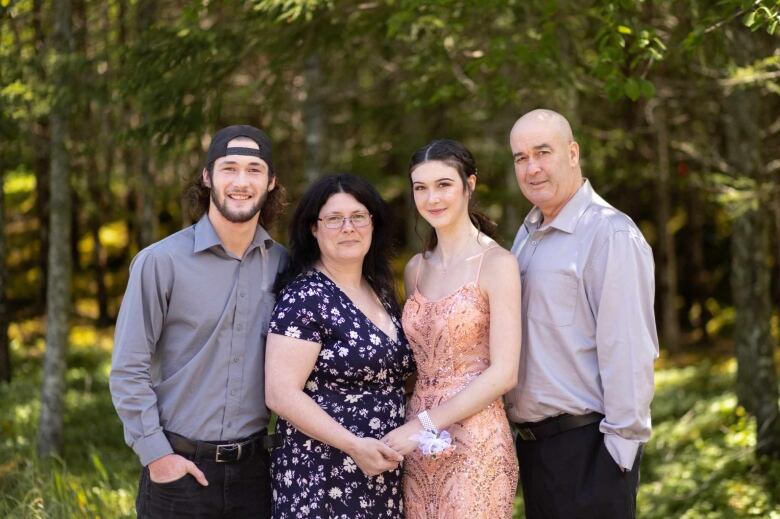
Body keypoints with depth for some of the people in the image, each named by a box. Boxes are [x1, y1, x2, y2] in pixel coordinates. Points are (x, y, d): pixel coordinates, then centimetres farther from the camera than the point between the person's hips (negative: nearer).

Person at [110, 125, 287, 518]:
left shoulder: (282, 264, 4)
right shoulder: (160, 261, -7)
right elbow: (128, 370, -7)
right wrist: (156, 453, -10)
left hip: (254, 467, 3)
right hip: (179, 468, -3)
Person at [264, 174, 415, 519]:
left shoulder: (380, 292, 10)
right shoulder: (304, 298, -12)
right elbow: (281, 393, -18)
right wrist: (354, 445, -22)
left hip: (384, 474, 7)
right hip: (322, 482, -7)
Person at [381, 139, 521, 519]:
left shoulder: (496, 263, -8)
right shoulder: (416, 269, 10)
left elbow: (504, 373, -13)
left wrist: (425, 423, -14)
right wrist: (412, 428, 1)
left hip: (475, 444, -5)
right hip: (419, 448, 5)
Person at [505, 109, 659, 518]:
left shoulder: (610, 235, -14)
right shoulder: (527, 234, 13)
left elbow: (629, 351, -18)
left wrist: (622, 442, -18)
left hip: (586, 445, -8)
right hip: (531, 439, 8)